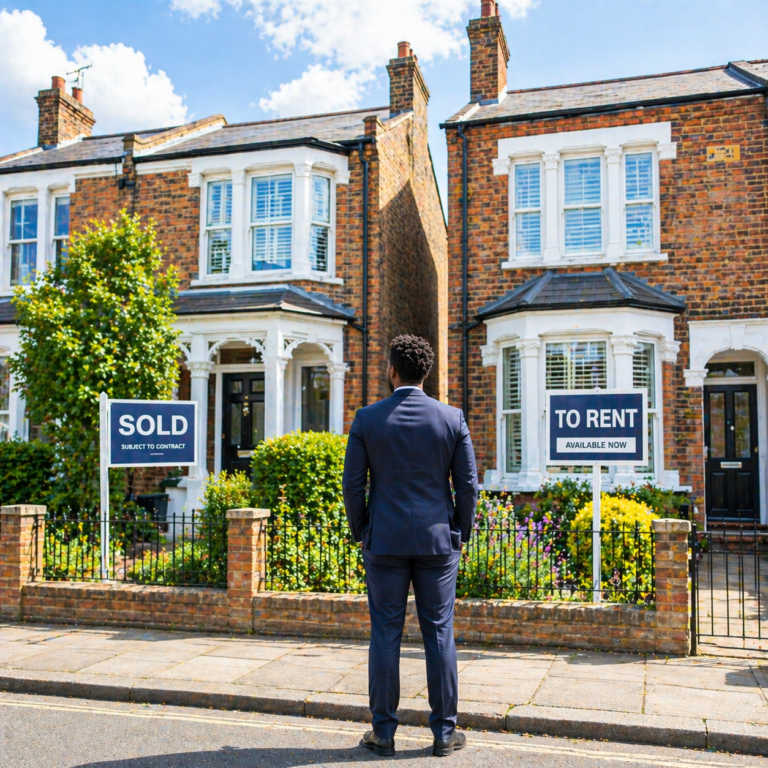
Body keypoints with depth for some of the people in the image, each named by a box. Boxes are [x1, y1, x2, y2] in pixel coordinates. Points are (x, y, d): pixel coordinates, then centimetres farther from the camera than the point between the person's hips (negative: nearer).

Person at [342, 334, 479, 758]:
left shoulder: (367, 419, -5)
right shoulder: (452, 418, -2)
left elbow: (353, 483, -3)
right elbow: (467, 484, -1)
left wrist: (361, 532, 9)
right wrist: (460, 532, 11)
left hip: (384, 542, 0)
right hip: (437, 541, 1)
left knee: (385, 635, 8)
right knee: (439, 633, 9)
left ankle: (383, 732, 17)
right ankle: (444, 732, 17)